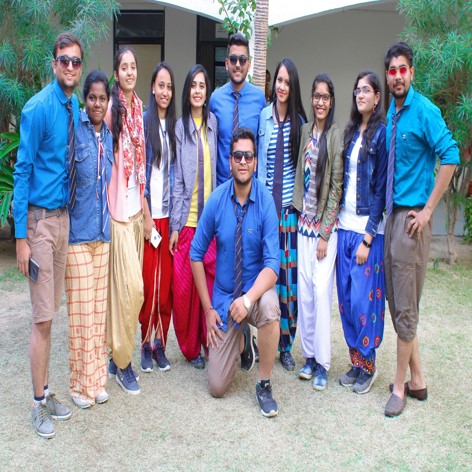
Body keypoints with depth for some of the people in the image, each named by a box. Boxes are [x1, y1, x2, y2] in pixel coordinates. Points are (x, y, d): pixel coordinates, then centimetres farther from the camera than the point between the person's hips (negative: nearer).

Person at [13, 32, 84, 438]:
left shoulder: (75, 107, 8)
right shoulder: (38, 108, -12)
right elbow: (23, 171, -12)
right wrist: (21, 238, -15)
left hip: (64, 217, 6)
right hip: (40, 219, -6)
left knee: (51, 313, 14)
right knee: (43, 317, -1)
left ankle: (46, 393, 26)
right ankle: (39, 403, 14)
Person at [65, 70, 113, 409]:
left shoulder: (108, 135, 11)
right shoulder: (73, 129, -8)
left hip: (103, 231, 6)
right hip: (77, 231, -6)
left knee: (99, 308, 11)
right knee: (81, 309, 0)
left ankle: (97, 379, 23)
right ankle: (81, 383, 14)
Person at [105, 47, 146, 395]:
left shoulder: (138, 108, 12)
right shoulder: (110, 108, -9)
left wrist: (144, 210, 16)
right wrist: (110, 206, -12)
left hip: (137, 208, 7)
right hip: (117, 209, -7)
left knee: (131, 287, 12)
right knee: (129, 287, -6)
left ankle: (119, 354, 26)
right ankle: (122, 361, 9)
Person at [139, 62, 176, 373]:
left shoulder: (174, 125, 12)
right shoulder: (143, 121, -2)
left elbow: (174, 172, 12)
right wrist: (147, 216, -10)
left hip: (168, 214, 4)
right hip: (148, 213, -4)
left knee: (167, 281, 7)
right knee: (148, 282, 0)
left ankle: (161, 345, 19)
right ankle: (146, 345, 15)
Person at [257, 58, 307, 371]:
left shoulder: (299, 121, 6)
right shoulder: (263, 117, 7)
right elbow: (259, 160, 10)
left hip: (291, 205, 0)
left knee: (290, 272, 1)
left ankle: (287, 345, 13)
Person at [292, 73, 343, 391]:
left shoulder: (336, 135, -7)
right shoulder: (305, 131, 10)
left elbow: (337, 186, -10)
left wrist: (325, 234, -11)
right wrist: (302, 215, 5)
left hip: (326, 224, -5)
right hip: (305, 221, 5)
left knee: (321, 290, -6)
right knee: (304, 289, 8)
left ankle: (322, 362, 6)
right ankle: (309, 355, 21)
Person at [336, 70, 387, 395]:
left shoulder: (382, 134, -7)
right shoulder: (350, 132, 12)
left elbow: (381, 189, -10)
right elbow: (344, 181, 12)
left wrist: (367, 238, -12)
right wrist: (338, 223, 5)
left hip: (368, 230, -6)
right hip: (345, 227, 6)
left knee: (364, 300, -1)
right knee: (347, 298, 9)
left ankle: (369, 365, 16)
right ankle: (356, 361, 23)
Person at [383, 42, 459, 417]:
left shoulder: (424, 111, -11)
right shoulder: (392, 113, 13)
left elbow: (450, 157, -19)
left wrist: (428, 209, -18)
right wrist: (388, 208, 14)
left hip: (412, 217, -8)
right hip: (392, 213, 8)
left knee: (406, 307, -1)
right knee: (396, 302, 13)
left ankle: (401, 385, 14)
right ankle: (417, 379, 26)